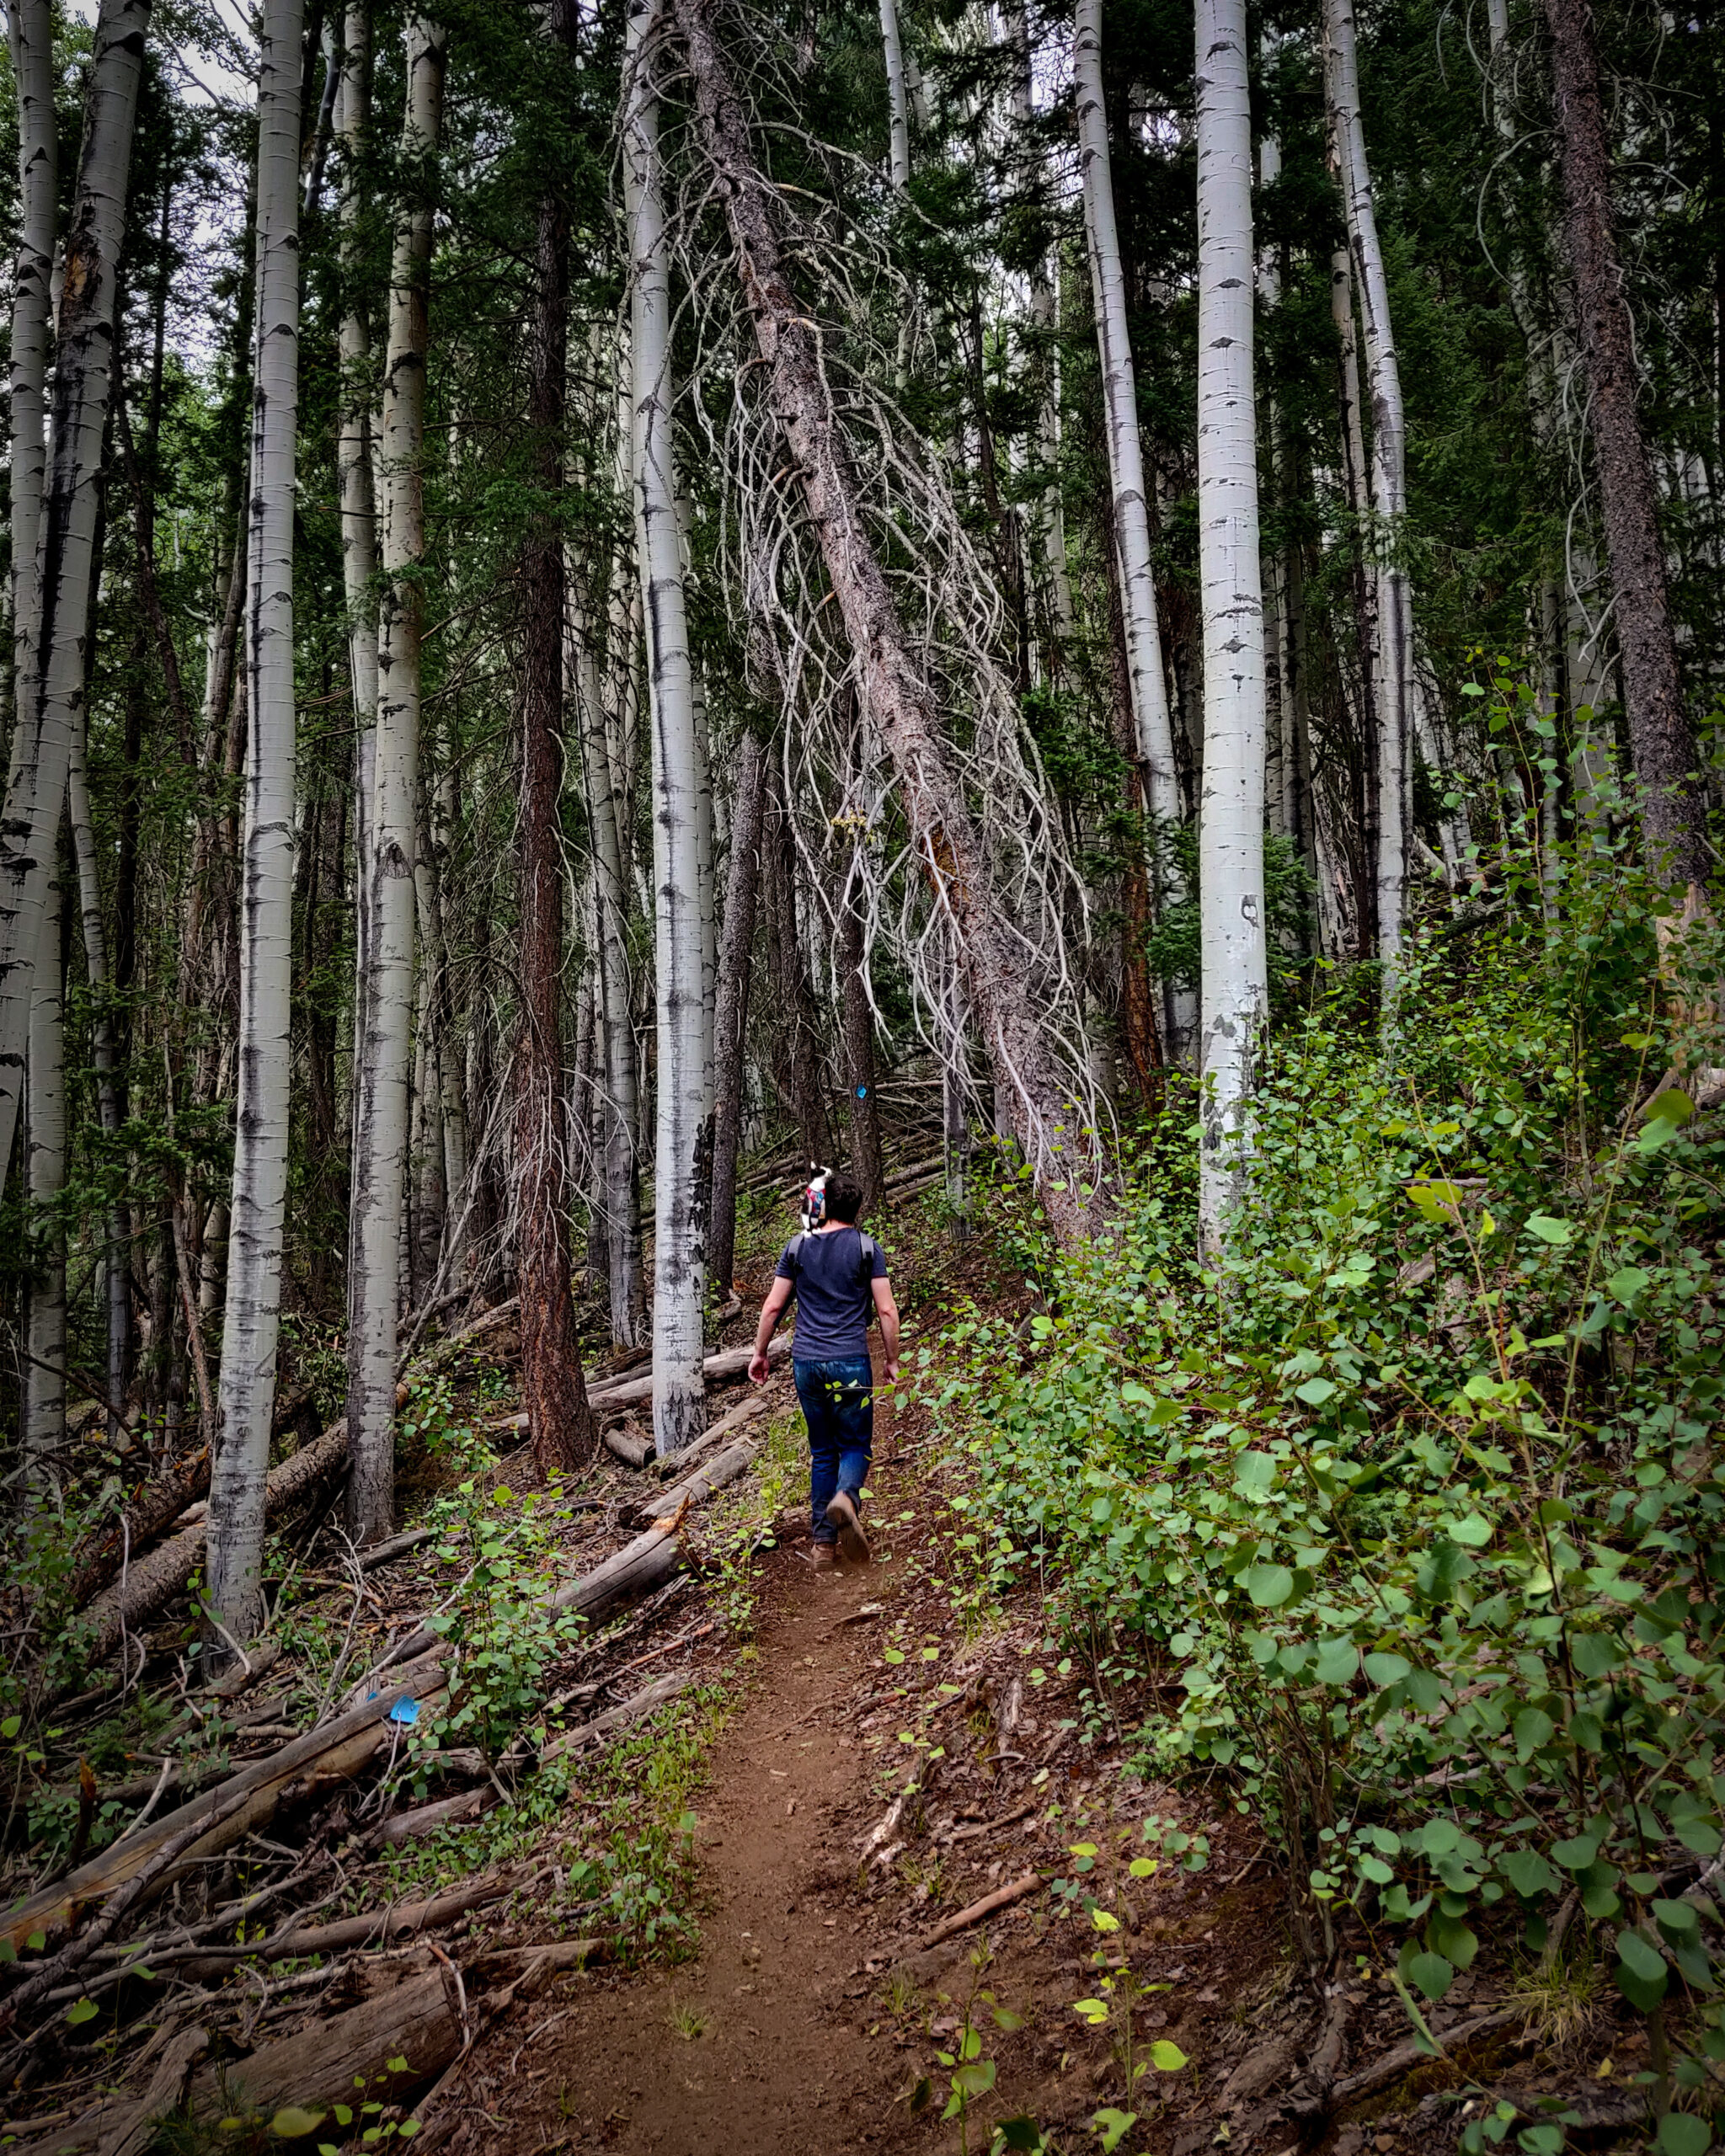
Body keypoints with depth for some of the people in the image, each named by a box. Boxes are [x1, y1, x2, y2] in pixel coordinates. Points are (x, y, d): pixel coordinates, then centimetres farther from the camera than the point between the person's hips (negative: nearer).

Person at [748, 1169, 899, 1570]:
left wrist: (759, 1353, 17)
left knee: (822, 1452, 12)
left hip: (806, 1362, 3)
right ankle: (846, 1497, -24)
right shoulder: (867, 1247, 0)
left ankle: (824, 1544, 9)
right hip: (851, 1363, -2)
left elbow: (772, 1306, 7)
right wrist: (892, 1360, 6)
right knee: (855, 1445, 8)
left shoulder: (798, 1246, 6)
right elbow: (886, 1311, -3)